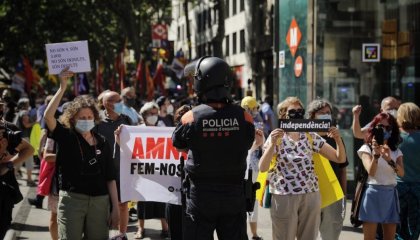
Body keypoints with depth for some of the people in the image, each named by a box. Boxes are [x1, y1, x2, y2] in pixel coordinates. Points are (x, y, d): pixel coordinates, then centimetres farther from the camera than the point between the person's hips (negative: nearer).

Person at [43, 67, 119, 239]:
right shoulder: (66, 137, 2)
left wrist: (115, 208, 5)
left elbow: (110, 178, 10)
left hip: (100, 201, 3)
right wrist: (63, 87, -19)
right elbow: (48, 116, -17)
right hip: (71, 199, -3)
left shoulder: (102, 142, 10)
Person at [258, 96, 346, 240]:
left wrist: (338, 139, -11)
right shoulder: (276, 137, -3)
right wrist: (272, 144, -25)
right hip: (284, 197, -3)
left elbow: (340, 159, 7)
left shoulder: (311, 137, 6)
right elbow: (263, 168, -14)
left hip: (311, 195, 3)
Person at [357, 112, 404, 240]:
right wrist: (376, 154, -30)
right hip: (373, 193, -4)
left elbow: (401, 173, -8)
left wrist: (389, 159, -27)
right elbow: (371, 172, -15)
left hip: (390, 194, 4)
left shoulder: (396, 151, 11)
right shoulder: (366, 148, 0)